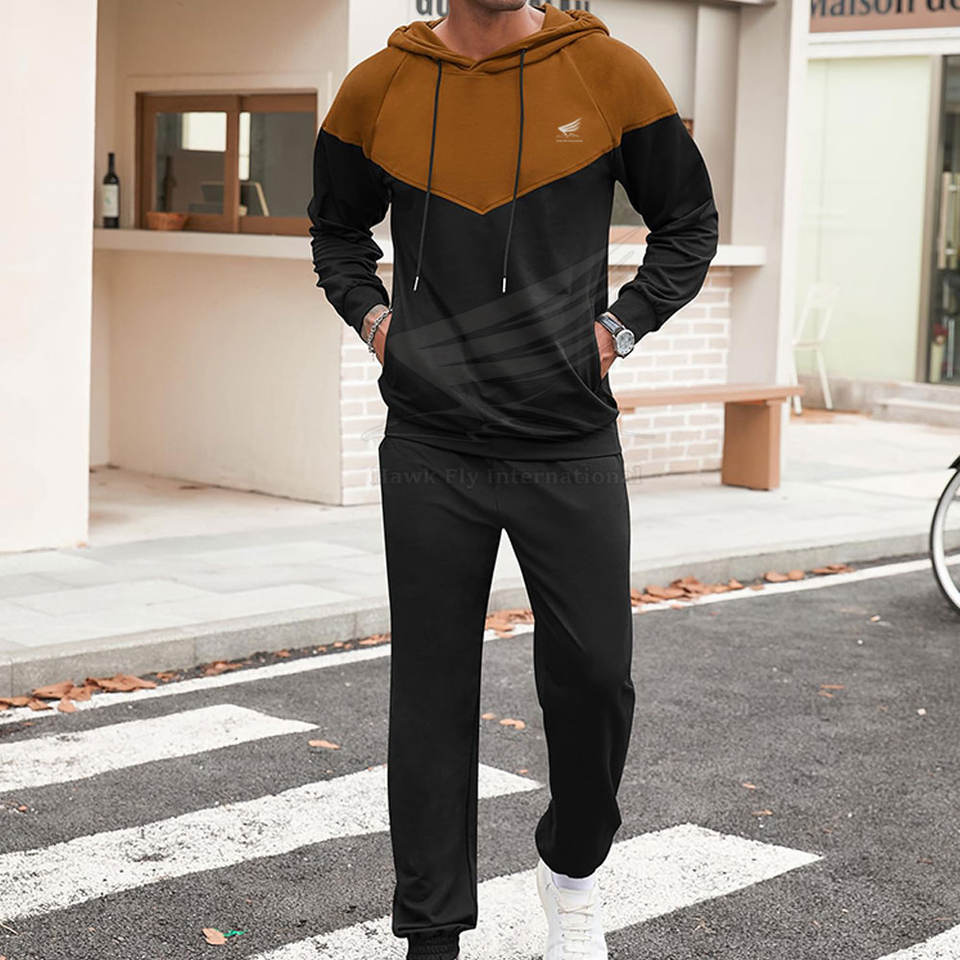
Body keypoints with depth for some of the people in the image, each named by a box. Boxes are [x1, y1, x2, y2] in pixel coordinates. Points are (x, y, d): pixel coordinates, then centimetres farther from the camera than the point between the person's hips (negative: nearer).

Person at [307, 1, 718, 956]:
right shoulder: (376, 90, 4)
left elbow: (689, 223, 11)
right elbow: (336, 228, 21)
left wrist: (619, 326, -1)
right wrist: (374, 315, 5)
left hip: (571, 447, -1)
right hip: (429, 453, 1)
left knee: (593, 678, 0)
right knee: (431, 694, 5)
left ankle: (571, 861, 30)